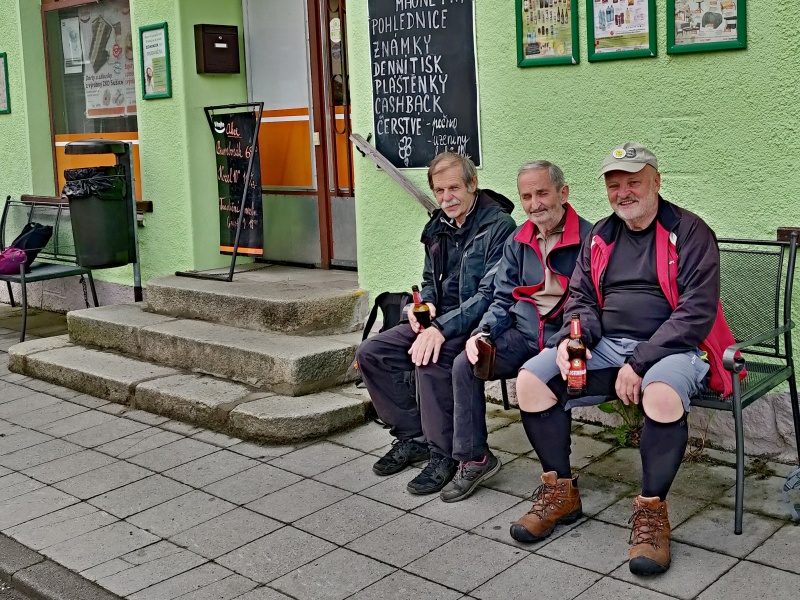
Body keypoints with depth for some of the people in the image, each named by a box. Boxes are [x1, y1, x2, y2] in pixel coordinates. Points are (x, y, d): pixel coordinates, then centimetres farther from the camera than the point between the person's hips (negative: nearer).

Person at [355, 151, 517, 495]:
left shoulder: (499, 226, -13)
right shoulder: (438, 228, 11)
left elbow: (490, 295, -21)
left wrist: (442, 328, -29)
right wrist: (424, 303, -2)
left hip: (477, 324, -8)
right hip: (439, 320, 8)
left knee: (430, 358, -35)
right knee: (370, 353, -6)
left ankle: (444, 454, -17)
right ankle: (412, 437, 6)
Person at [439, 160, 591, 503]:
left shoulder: (587, 239, -6)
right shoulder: (518, 242, 14)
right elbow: (503, 300, 17)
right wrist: (483, 332, -2)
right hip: (521, 335, 6)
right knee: (464, 365, -15)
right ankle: (473, 459, -2)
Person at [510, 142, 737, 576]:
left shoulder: (689, 232, -4)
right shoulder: (600, 236, 15)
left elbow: (697, 312, -13)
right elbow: (581, 300, 17)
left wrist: (639, 364, -19)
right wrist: (572, 338, -8)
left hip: (671, 347, -5)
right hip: (606, 345, 6)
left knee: (662, 392, -39)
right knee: (531, 379, -14)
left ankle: (652, 509, -19)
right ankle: (560, 492, 0)